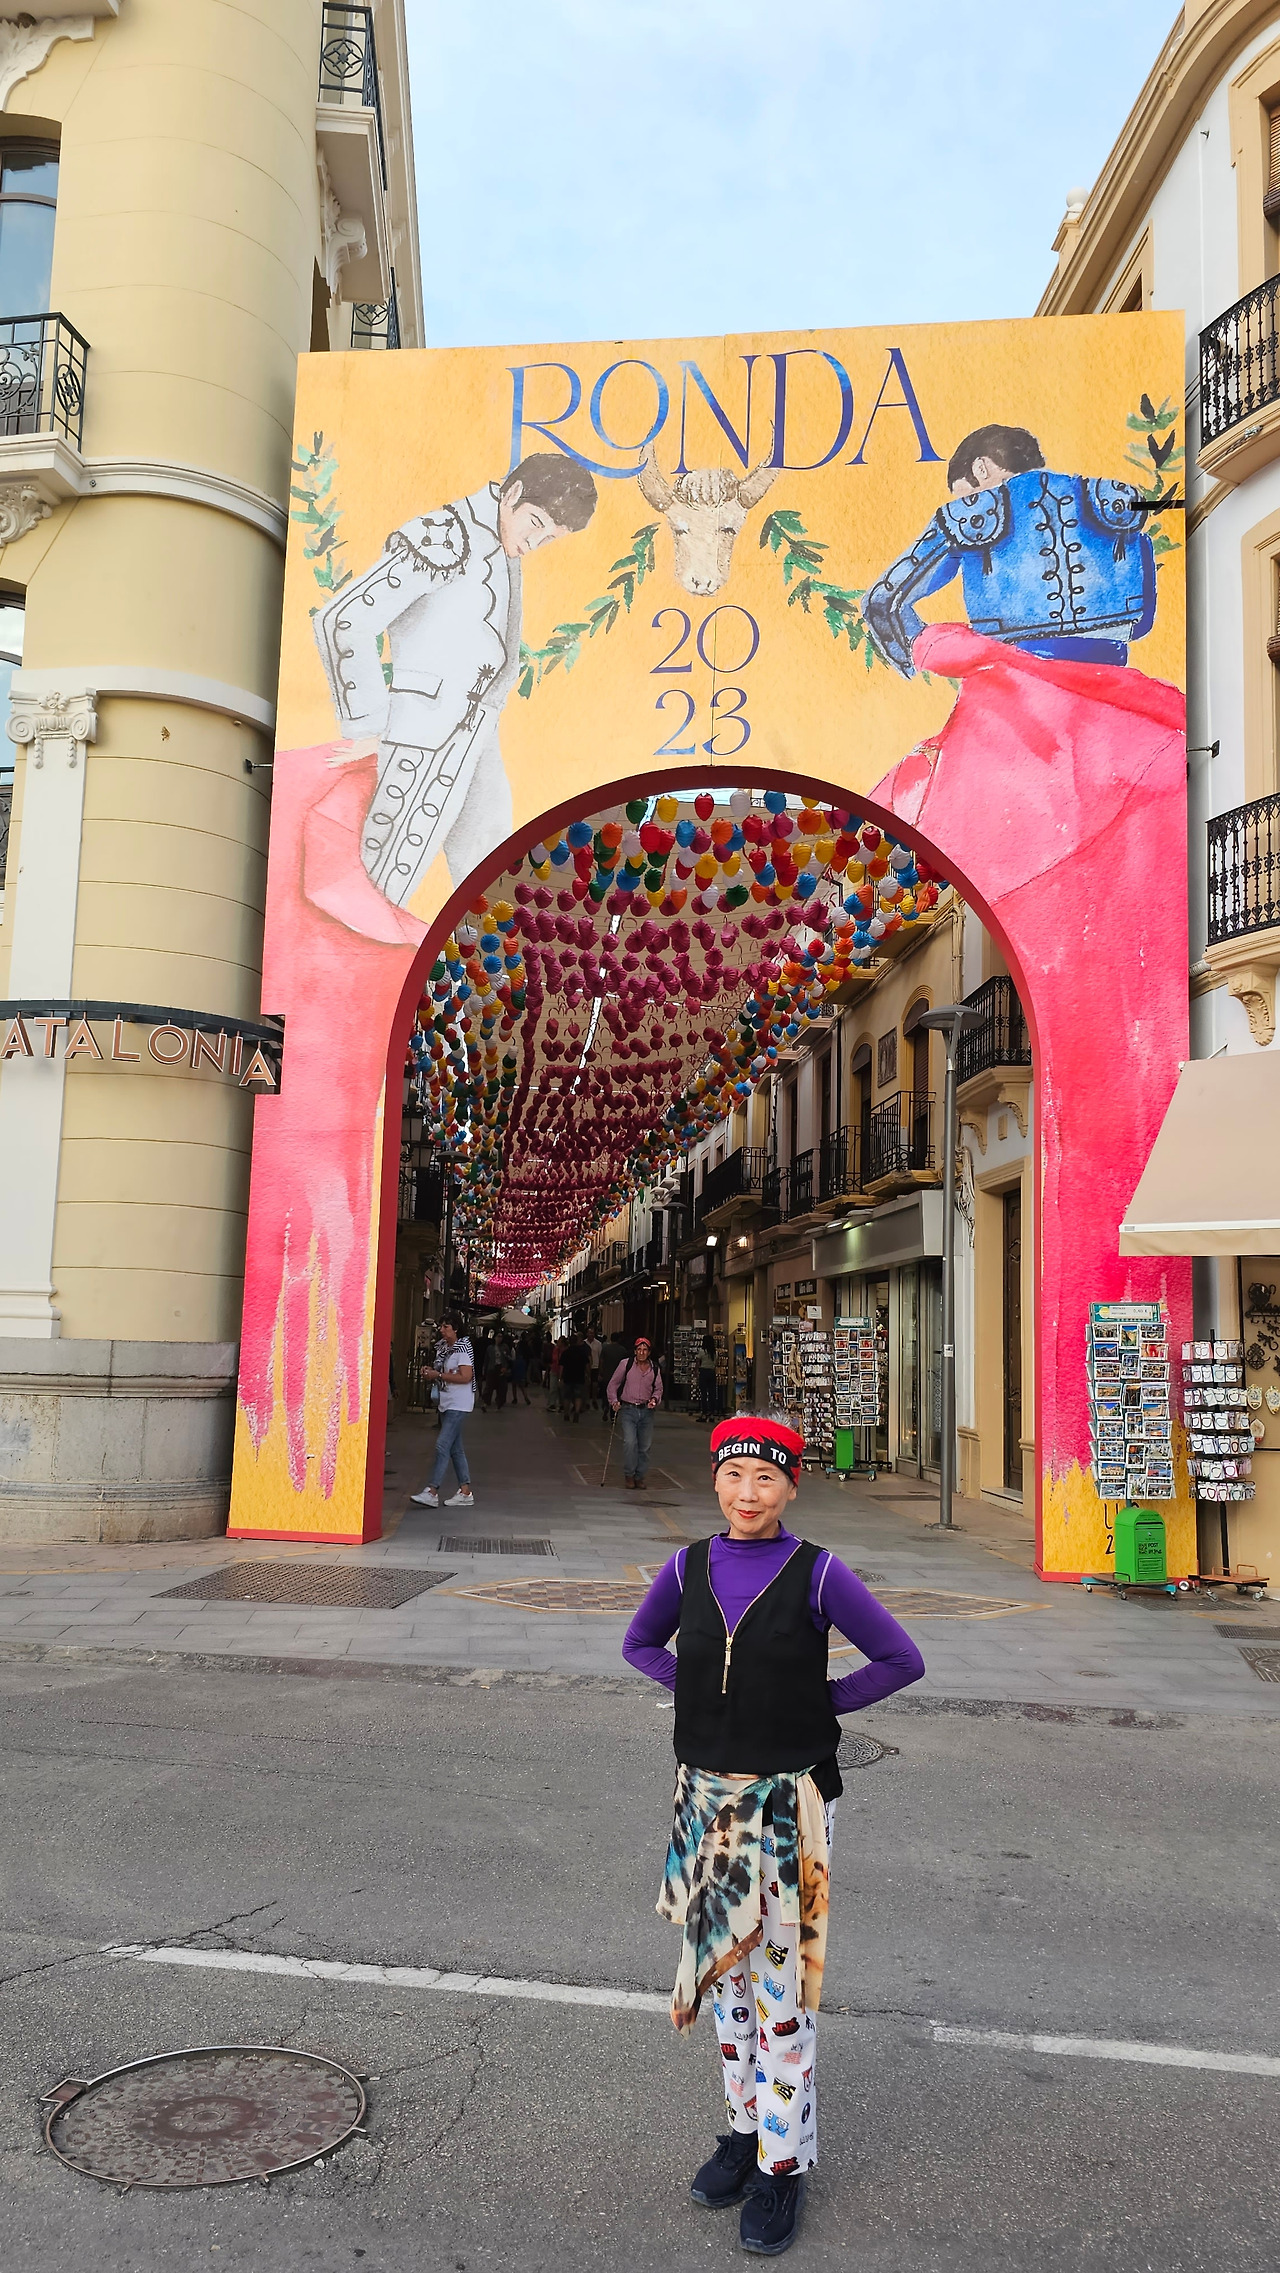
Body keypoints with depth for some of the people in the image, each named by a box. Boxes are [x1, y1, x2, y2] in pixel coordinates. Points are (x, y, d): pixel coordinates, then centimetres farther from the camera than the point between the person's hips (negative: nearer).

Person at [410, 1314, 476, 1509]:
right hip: (447, 1404, 10)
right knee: (455, 1448, 10)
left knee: (443, 1445, -13)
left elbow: (465, 1377, -21)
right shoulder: (446, 1348, 13)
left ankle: (432, 1492, -13)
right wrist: (431, 1371, 4)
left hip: (458, 1405, -10)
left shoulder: (462, 1348, -13)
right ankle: (465, 1492, 15)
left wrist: (438, 1375, -18)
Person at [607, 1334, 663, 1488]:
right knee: (630, 1442, -17)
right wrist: (614, 1401, -6)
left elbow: (658, 1388, 18)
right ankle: (629, 1475, -2)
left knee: (645, 1446, 5)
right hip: (628, 1409, -3)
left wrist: (655, 1399, -2)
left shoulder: (654, 1369, 6)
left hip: (646, 1411, 3)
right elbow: (613, 1384, 6)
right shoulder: (626, 1364, -1)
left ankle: (640, 1477, 19)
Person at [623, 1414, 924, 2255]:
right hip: (707, 1794, 4)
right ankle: (746, 2125, 36)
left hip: (788, 1800, -4)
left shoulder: (817, 1573, -13)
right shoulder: (689, 1567, -2)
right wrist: (698, 1690, 1)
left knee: (782, 1981, 4)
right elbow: (640, 1643, 15)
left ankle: (783, 2162, 19)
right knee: (725, 1966, 17)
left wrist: (819, 1704, -8)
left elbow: (902, 1659, -7)